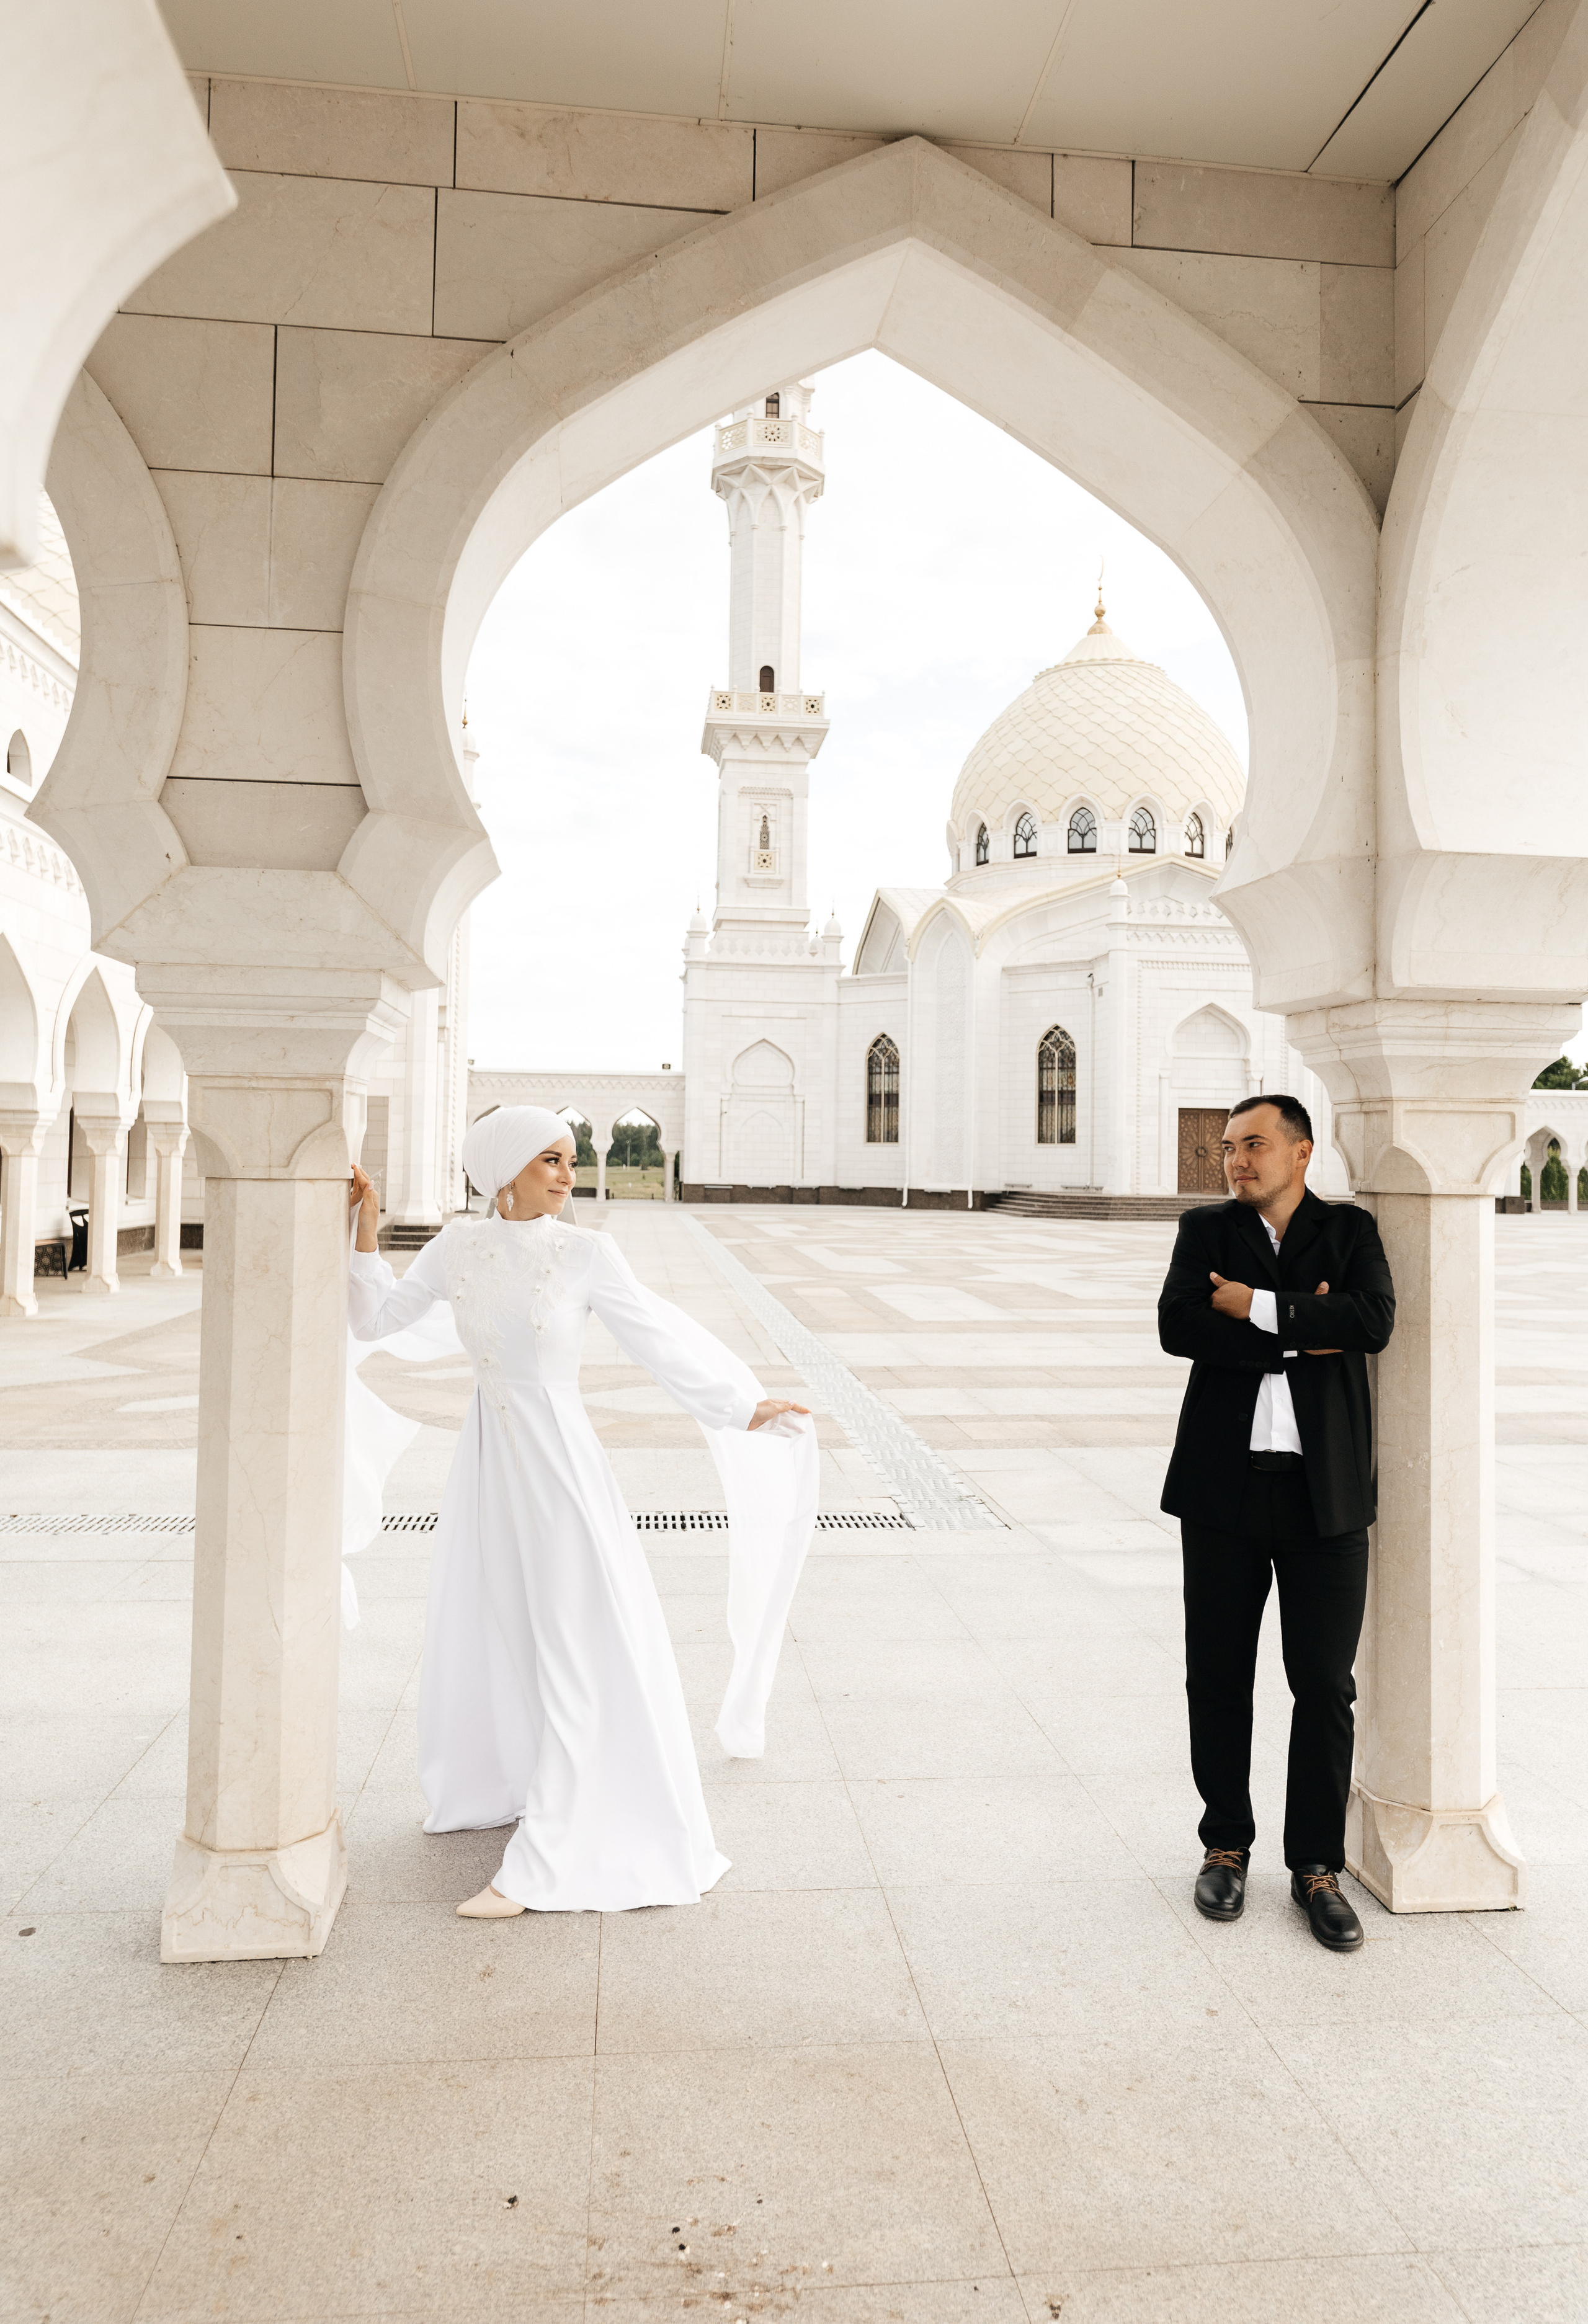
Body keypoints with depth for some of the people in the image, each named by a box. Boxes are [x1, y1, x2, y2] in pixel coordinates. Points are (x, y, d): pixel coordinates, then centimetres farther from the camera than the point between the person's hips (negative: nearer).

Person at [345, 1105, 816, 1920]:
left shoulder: (586, 1253, -12)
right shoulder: (460, 1244, -1)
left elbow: (656, 1338, -5)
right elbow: (375, 1319, 4)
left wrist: (743, 1408, -4)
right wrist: (365, 1225, -2)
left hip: (558, 1460, -5)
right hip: (487, 1457, 5)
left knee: (572, 1654, -1)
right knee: (480, 1633, 20)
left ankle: (540, 1866, 8)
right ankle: (498, 1789, 46)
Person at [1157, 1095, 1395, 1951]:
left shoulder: (1351, 1230, 5)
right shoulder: (1206, 1229, 6)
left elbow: (1374, 1321, -13)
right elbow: (1178, 1324, -11)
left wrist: (1258, 1306, -14)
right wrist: (1302, 1336, -14)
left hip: (1325, 1492, 0)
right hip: (1224, 1489, 1)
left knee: (1325, 1686, 5)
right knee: (1218, 1678, 9)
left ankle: (1317, 1865, 21)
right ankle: (1226, 1846, 27)